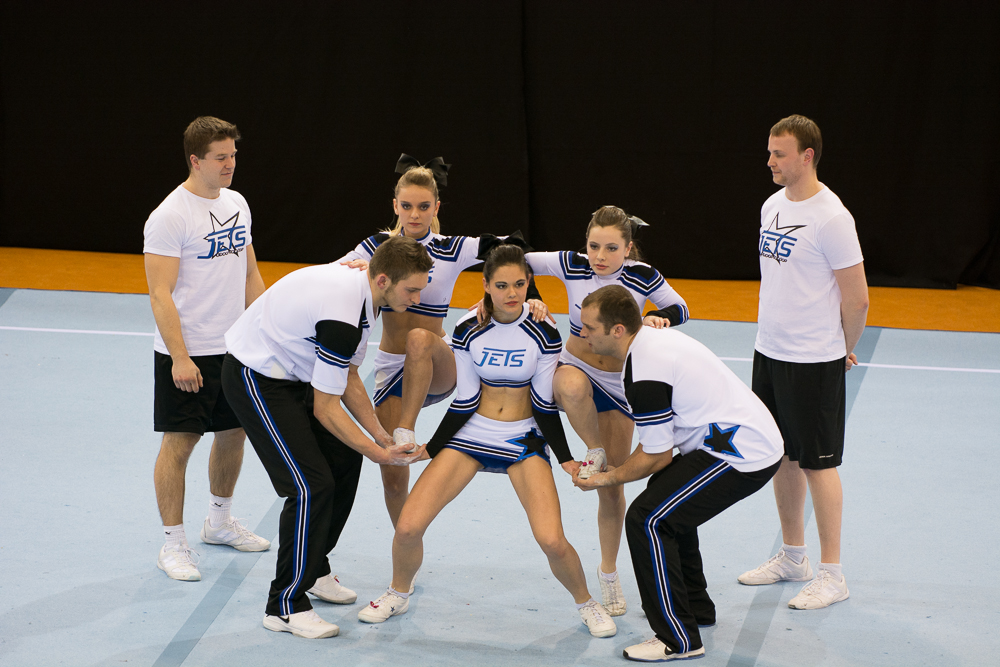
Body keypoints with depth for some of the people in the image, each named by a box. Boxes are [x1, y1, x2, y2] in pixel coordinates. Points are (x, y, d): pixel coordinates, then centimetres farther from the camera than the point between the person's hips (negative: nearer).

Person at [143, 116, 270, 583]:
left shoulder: (237, 204, 8)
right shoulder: (170, 216, -16)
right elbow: (160, 294, -18)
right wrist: (180, 358, -23)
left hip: (235, 349, 7)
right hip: (186, 354, -7)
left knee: (234, 433, 16)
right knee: (179, 443, -2)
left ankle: (219, 522, 35)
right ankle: (173, 545, 7)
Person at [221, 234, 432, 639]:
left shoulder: (359, 291, -1)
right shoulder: (343, 317, -31)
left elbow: (347, 379, 9)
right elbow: (326, 410, -22)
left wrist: (379, 435, 3)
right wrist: (377, 453, -14)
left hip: (292, 373, 10)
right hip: (256, 380, -10)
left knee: (344, 461, 14)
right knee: (312, 485, -14)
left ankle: (313, 571, 30)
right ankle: (285, 606, -4)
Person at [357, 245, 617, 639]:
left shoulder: (543, 332, -10)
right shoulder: (469, 330, -7)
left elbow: (544, 404, -4)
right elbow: (464, 401, -2)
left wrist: (565, 458, -8)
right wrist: (429, 449, -5)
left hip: (523, 438, -1)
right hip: (471, 433, 2)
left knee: (552, 540, -20)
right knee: (408, 527, -12)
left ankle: (586, 603, 9)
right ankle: (398, 595, 18)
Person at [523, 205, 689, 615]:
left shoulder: (642, 277, -14)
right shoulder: (572, 266, -14)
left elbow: (681, 308, -1)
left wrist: (661, 317, -24)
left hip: (619, 385, 1)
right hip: (575, 365, -1)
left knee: (612, 485, 6)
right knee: (573, 385, -43)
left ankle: (608, 574, 23)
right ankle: (594, 452, -16)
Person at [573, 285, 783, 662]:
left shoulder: (643, 373, -20)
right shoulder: (653, 340, 10)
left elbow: (657, 456, -11)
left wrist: (609, 479, 4)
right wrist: (617, 471, 17)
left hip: (740, 456, -11)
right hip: (758, 440, 11)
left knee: (646, 520, -11)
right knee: (668, 503, 27)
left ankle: (679, 640, -7)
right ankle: (695, 605, 36)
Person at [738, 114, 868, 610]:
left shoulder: (830, 217, -17)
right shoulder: (773, 205, 8)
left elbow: (857, 298, -13)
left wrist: (844, 349, 0)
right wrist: (775, 334, 17)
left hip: (814, 361, -8)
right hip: (769, 351, 8)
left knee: (817, 463, -2)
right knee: (783, 456, 15)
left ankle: (832, 575, 6)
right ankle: (792, 557, 28)